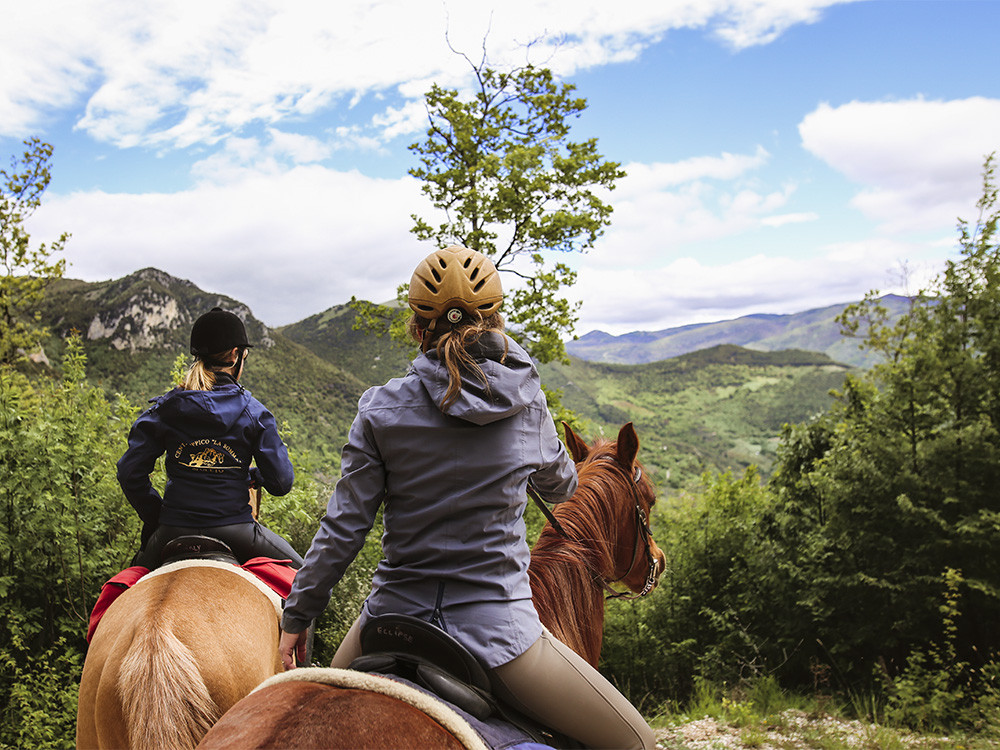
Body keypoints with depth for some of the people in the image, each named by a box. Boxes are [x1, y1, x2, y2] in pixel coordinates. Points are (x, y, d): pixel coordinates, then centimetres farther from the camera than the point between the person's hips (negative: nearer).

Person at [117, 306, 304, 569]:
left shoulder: (164, 409, 0)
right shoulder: (253, 412, -6)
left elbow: (130, 472, -3)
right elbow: (281, 481, -8)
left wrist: (154, 518, 10)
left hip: (174, 530, 3)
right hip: (234, 529, -3)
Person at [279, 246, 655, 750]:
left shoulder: (381, 408, -6)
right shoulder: (529, 406, -5)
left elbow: (342, 530, -4)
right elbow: (561, 487, 15)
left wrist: (296, 617, 9)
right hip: (495, 628, -2)